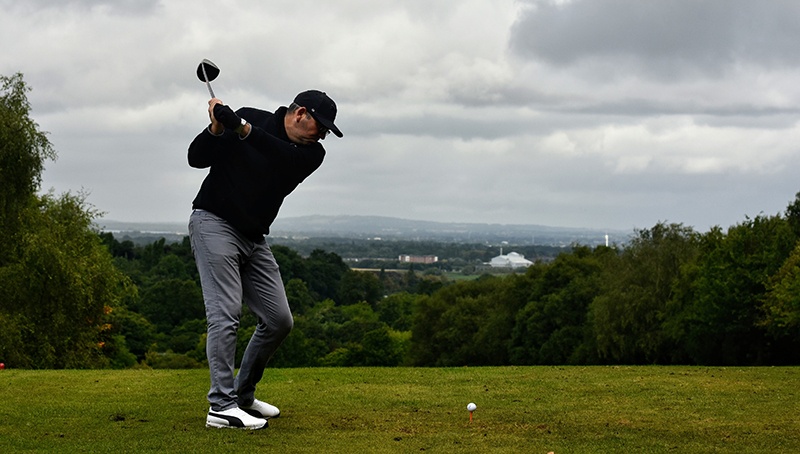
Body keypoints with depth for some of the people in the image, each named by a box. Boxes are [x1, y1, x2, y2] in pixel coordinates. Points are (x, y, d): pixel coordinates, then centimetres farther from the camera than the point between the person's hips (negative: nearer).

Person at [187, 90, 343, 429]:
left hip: (254, 238, 6)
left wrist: (242, 129, -32)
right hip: (213, 223, -6)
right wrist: (216, 129, -25)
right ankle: (221, 407, -19)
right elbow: (197, 158, -6)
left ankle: (243, 394, 19)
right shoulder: (249, 117, -6)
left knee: (279, 320, 5)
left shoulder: (312, 153, 2)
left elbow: (285, 158, -22)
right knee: (226, 312, -17)